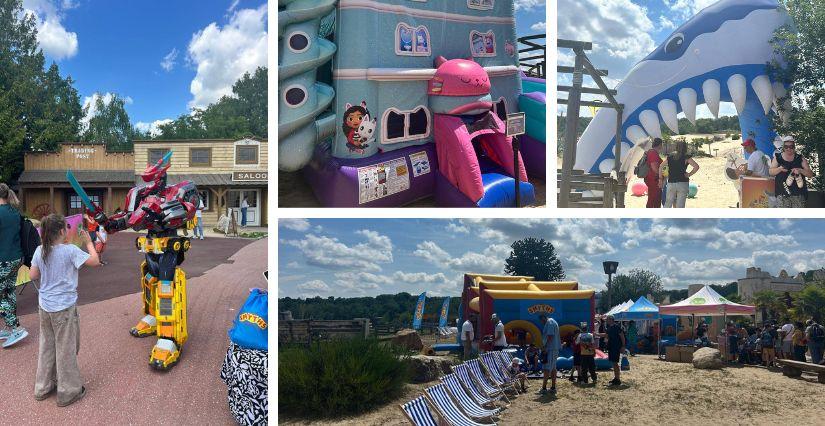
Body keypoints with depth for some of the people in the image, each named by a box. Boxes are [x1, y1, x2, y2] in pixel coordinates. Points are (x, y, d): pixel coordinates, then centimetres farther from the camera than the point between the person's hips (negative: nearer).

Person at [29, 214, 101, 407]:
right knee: (66, 349, 6)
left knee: (47, 346, 20)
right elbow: (95, 261, -14)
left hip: (44, 306, 6)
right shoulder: (70, 250, -18)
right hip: (64, 308, -6)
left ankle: (43, 387, 32)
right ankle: (68, 391, 17)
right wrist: (88, 242, -2)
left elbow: (34, 275, 6)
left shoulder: (40, 251, -2)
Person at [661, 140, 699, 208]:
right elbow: (696, 166, -15)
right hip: (682, 183, -3)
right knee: (680, 206, 0)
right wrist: (689, 174, -4)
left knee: (667, 205, 11)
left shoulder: (670, 157, 8)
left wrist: (660, 179, 16)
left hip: (671, 183, 3)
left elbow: (661, 167, 10)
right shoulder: (686, 157, -3)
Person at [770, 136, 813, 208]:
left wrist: (800, 170, -14)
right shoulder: (777, 158, 9)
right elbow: (771, 172, 4)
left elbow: (810, 174, 5)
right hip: (782, 193, -1)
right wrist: (780, 169, -14)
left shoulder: (800, 159, 8)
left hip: (798, 193, 1)